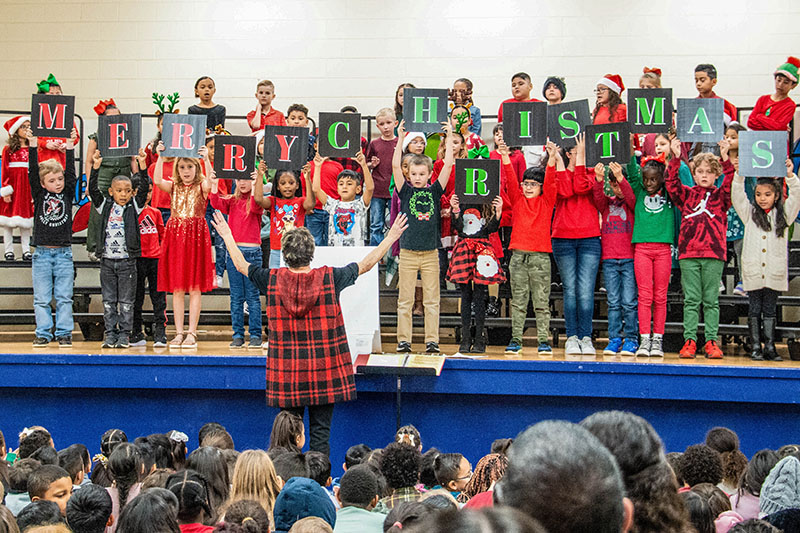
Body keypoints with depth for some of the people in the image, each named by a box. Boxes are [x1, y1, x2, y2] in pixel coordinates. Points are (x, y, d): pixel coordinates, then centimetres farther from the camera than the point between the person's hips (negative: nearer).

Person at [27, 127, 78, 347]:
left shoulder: (67, 194, 5)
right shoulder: (39, 194, 3)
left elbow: (71, 172, -4)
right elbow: (32, 172, -6)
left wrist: (70, 147, -9)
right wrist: (32, 147, -13)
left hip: (64, 253, 0)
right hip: (42, 253, 0)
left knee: (64, 297, 4)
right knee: (41, 298, 4)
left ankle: (64, 333, 11)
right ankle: (43, 333, 11)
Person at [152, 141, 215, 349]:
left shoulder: (201, 187, 3)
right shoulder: (174, 186, 9)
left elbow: (210, 182, -21)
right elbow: (157, 180, -10)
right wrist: (161, 157, -17)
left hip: (196, 237, -3)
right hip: (175, 237, 3)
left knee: (195, 288, -1)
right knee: (177, 289, 4)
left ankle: (191, 333, 3)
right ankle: (179, 333, 10)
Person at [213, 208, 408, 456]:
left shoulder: (272, 280, -6)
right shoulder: (329, 278, -9)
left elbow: (241, 265, 11)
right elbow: (366, 264, 4)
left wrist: (227, 235, 27)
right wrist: (391, 237, 16)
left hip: (286, 370, 1)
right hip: (324, 370, -1)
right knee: (320, 430, 4)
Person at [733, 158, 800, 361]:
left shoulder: (783, 214, 8)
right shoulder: (750, 213, 8)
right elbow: (737, 196, -1)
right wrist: (739, 175, -13)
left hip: (775, 272, 0)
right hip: (752, 271, 0)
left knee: (770, 309, 7)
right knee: (754, 309, 4)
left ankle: (770, 347, 10)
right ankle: (755, 347, 8)